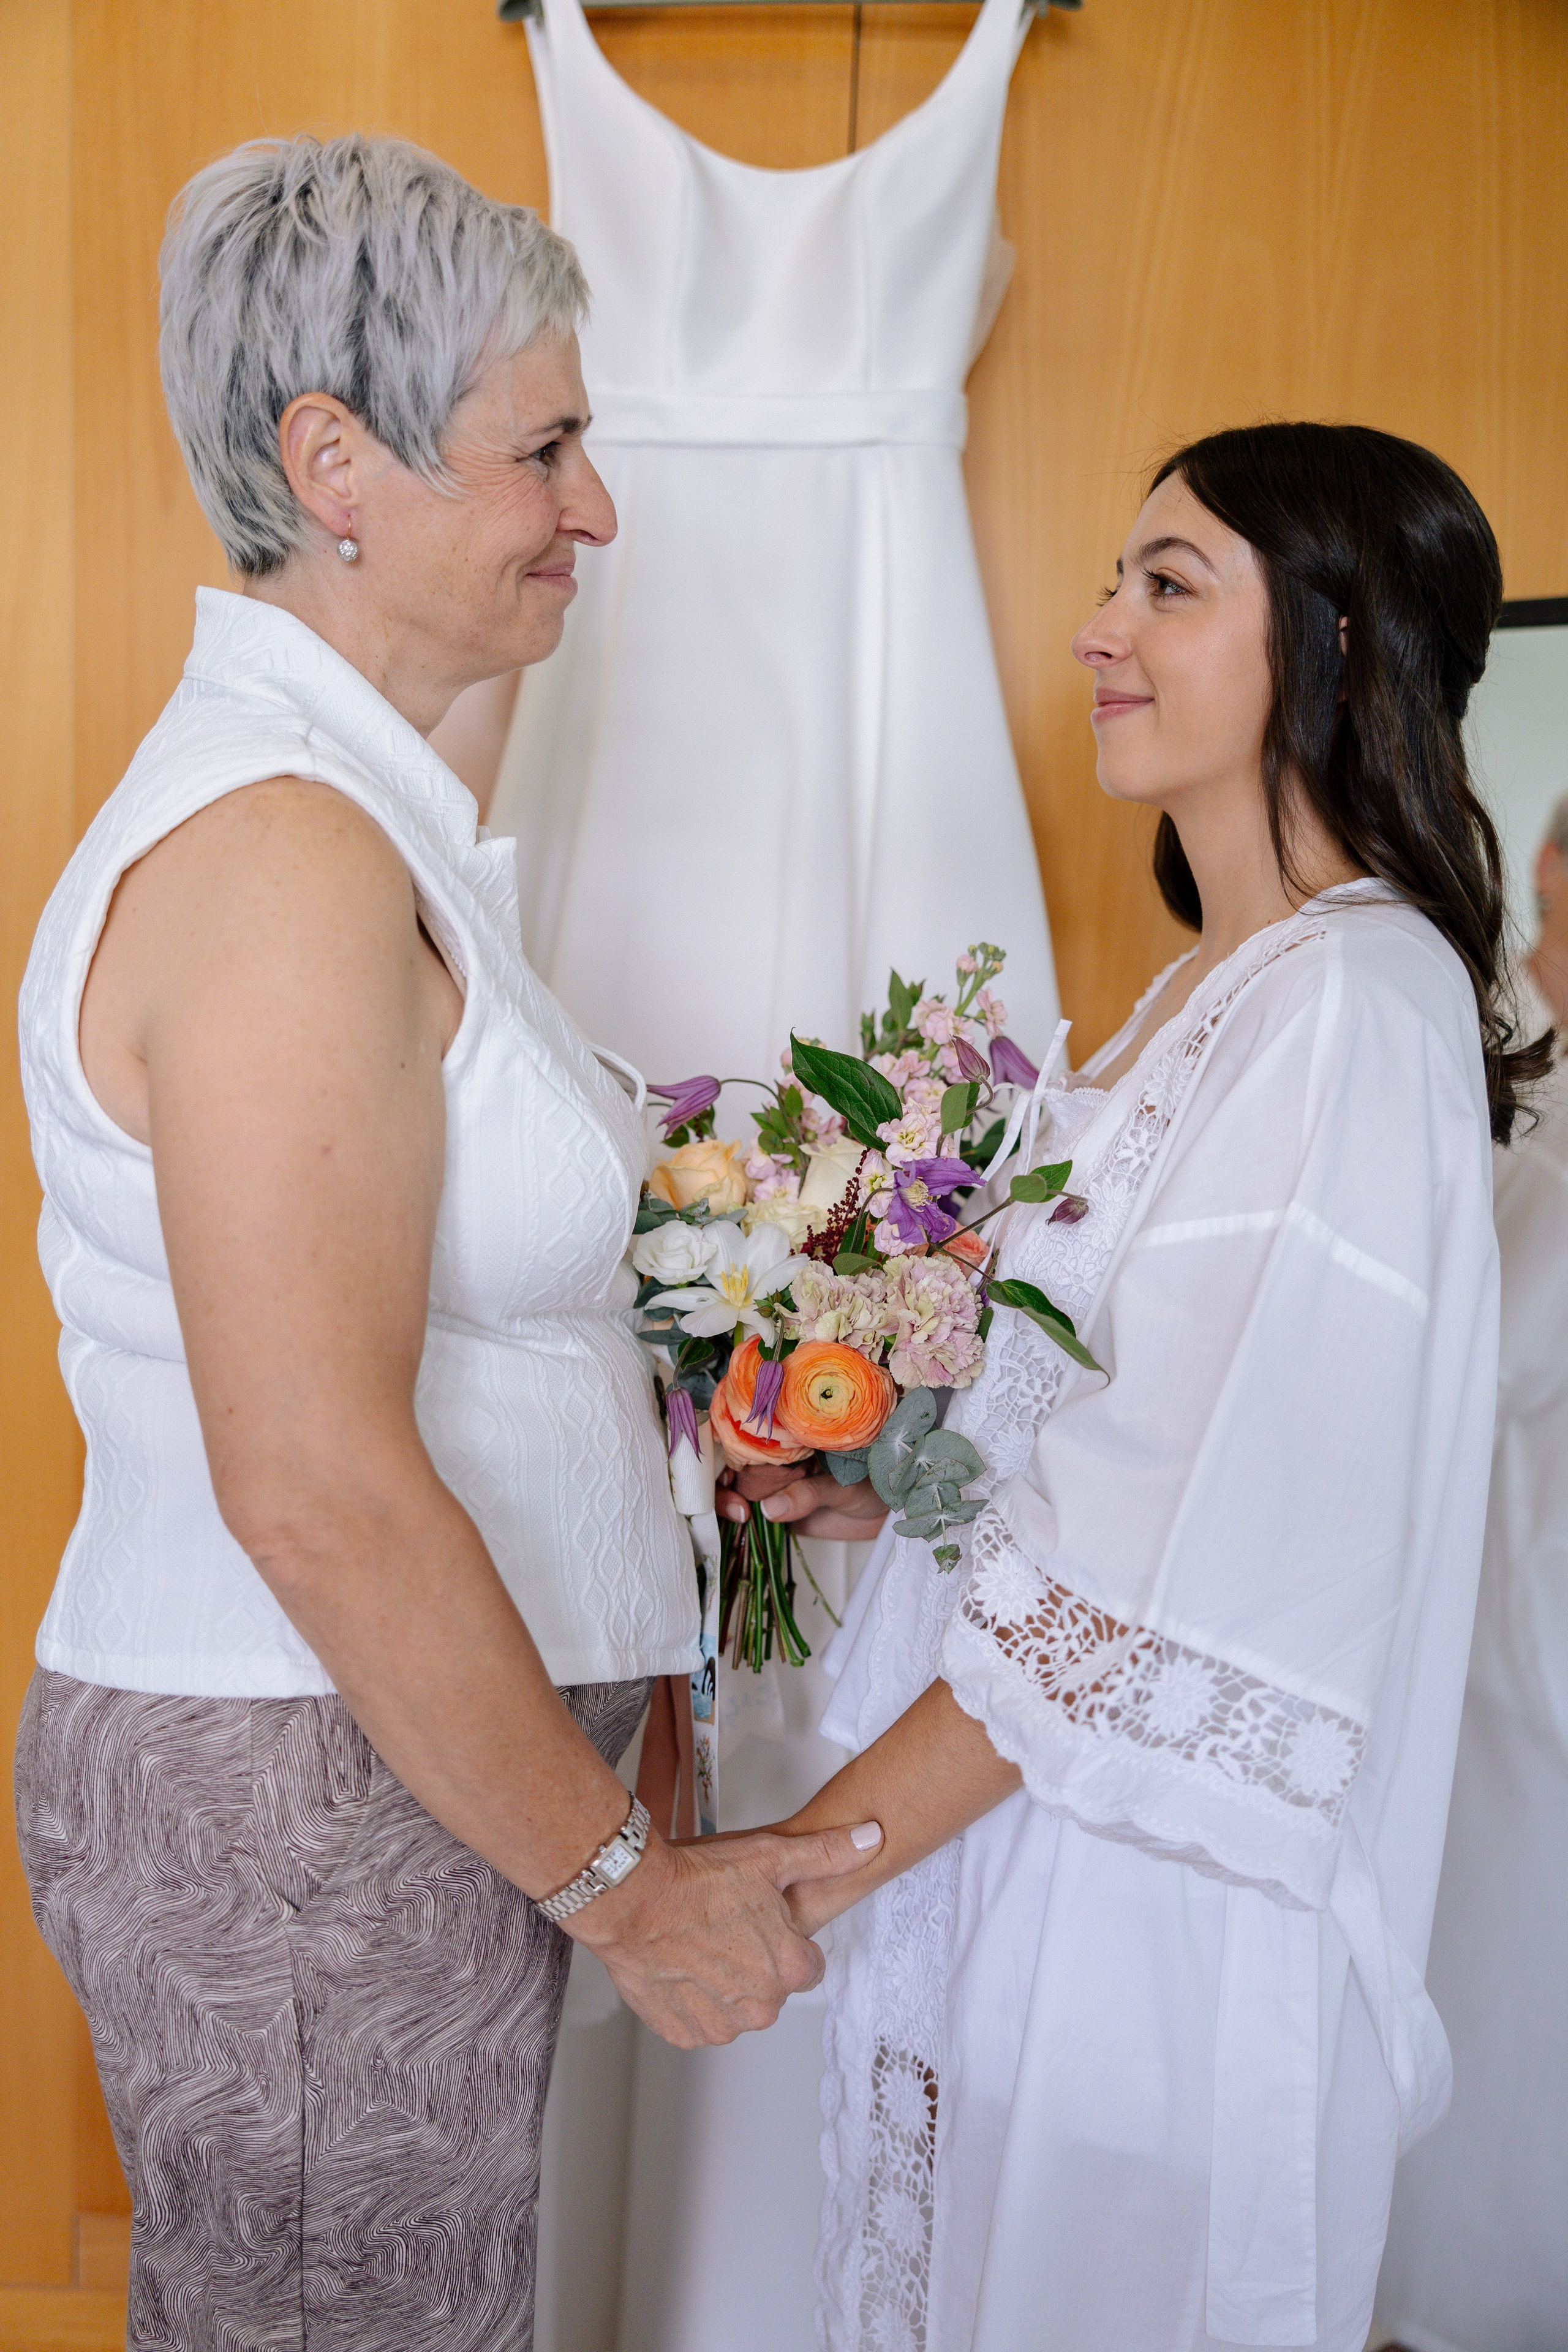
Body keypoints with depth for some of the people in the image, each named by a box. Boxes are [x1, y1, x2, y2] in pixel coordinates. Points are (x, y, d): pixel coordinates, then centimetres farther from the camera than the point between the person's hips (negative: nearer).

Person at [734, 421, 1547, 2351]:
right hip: (1010, 1821, 8)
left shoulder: (1354, 1012, -21)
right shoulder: (1215, 985, 9)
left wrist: (804, 1866, -21)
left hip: (1144, 1886, -8)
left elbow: (1167, 1586, -25)